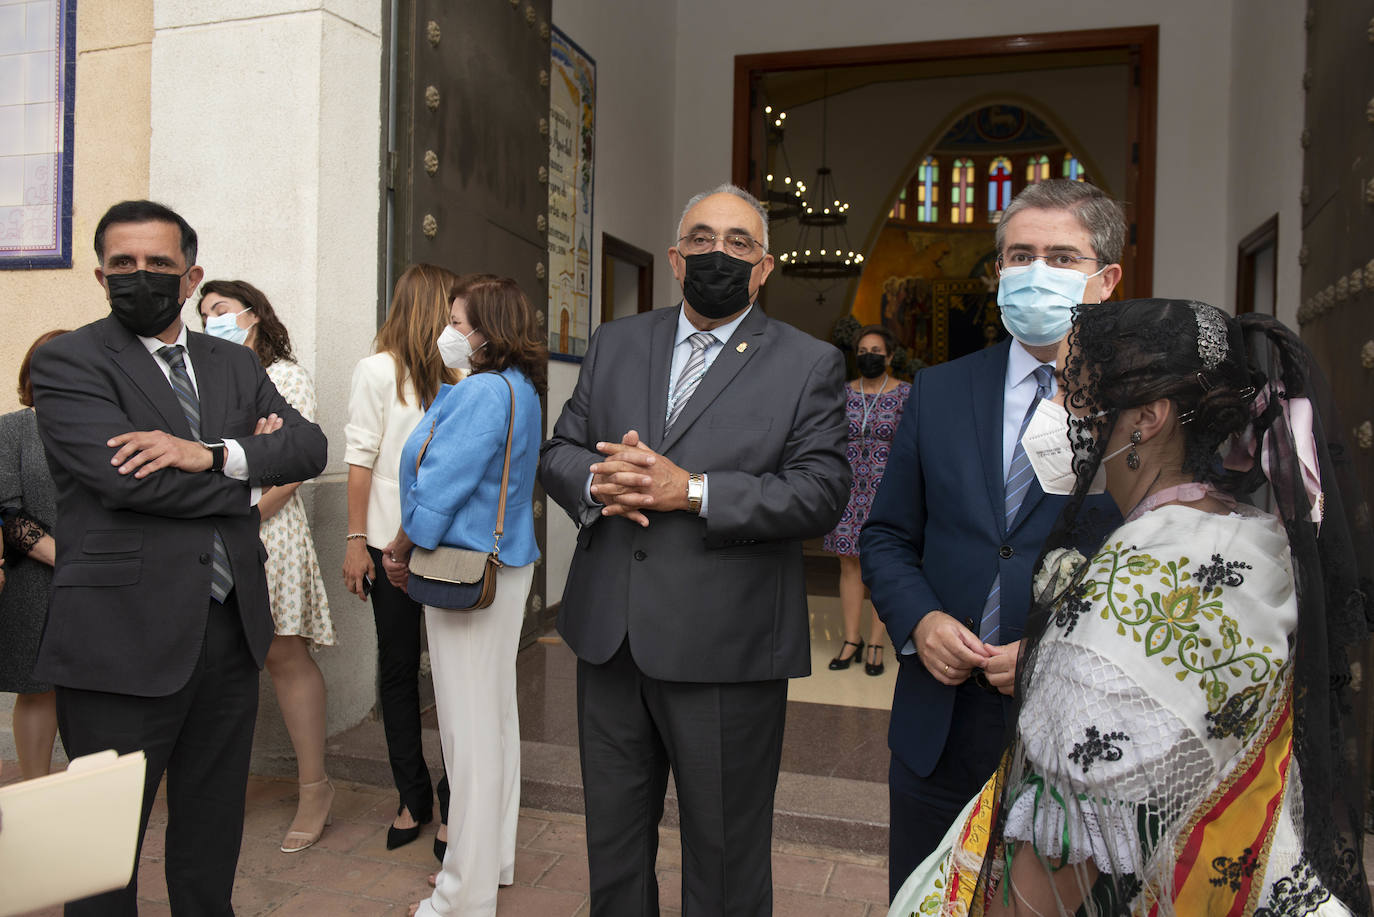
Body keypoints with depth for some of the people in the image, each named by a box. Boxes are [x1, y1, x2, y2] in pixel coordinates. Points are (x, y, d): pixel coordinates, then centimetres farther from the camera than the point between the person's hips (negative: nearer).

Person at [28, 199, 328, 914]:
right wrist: (249, 474, -7)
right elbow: (125, 479, -19)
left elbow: (310, 447, 0)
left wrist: (213, 453, -17)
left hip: (231, 631, 5)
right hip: (124, 638, -5)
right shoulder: (67, 362, -4)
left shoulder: (235, 364, 13)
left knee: (214, 827, 18)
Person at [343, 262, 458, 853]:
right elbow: (361, 457, -2)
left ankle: (452, 802, 8)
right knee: (398, 667, 8)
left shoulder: (458, 373, 9)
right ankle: (413, 797, 22)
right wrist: (356, 539, -6)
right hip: (393, 541, -2)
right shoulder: (379, 369, 0)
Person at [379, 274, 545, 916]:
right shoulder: (519, 388, 12)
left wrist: (401, 551, -2)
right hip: (505, 563, 10)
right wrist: (407, 549, 13)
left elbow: (440, 487, -18)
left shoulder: (480, 392, -18)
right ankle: (494, 859, 33)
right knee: (496, 715, 17)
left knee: (470, 727, -1)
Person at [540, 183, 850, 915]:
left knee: (725, 858, 14)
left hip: (725, 655, -3)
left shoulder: (809, 366, -2)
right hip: (610, 640, 4)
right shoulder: (614, 345, 11)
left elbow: (821, 494, -11)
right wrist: (597, 481, -13)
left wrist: (692, 490, -20)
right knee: (612, 847, 21)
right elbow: (558, 450, 10)